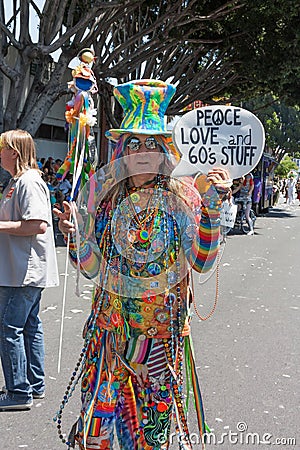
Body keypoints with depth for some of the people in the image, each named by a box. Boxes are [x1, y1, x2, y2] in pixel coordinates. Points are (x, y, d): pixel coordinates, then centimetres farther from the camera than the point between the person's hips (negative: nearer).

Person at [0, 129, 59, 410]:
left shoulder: (29, 181, -16)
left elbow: (39, 225, -26)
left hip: (25, 271, -11)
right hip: (27, 271, 11)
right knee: (29, 326, 15)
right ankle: (35, 385, 26)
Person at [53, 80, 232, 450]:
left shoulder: (181, 196, -5)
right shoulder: (106, 196, 2)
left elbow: (201, 262, -15)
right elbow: (94, 269, 2)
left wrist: (212, 207, -24)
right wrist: (76, 235, -15)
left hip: (163, 323, -2)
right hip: (111, 319, 2)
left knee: (155, 410, 9)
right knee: (99, 410, 6)